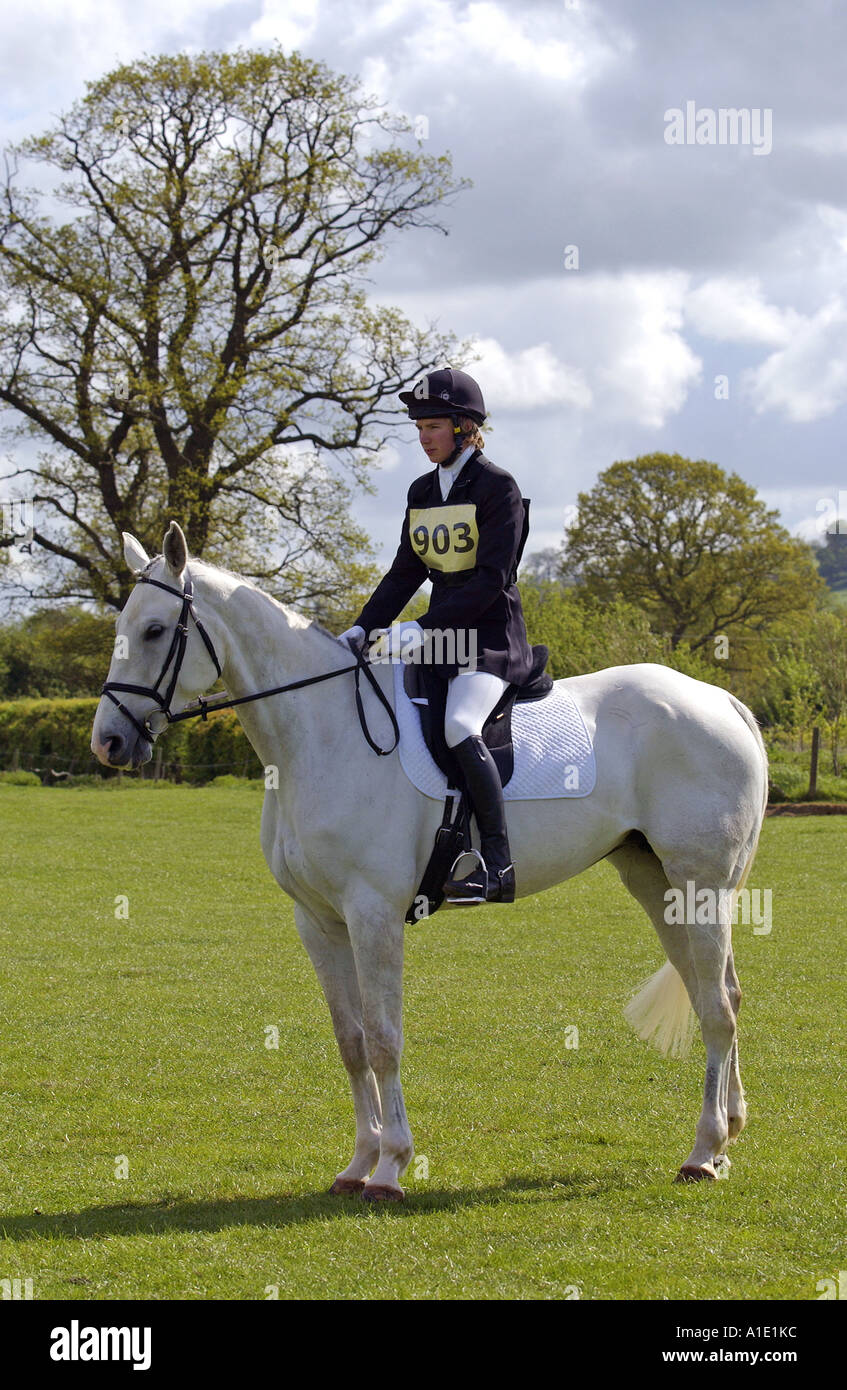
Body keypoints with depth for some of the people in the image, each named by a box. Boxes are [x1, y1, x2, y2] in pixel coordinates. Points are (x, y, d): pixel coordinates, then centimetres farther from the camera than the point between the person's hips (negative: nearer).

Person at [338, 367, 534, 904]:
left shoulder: (498, 487, -9)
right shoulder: (422, 492, 14)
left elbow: (492, 580, -17)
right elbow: (406, 572, 15)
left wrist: (420, 629, -23)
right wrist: (364, 628, -1)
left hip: (491, 635, -8)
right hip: (439, 634, 8)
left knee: (459, 726, -32)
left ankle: (498, 864, -31)